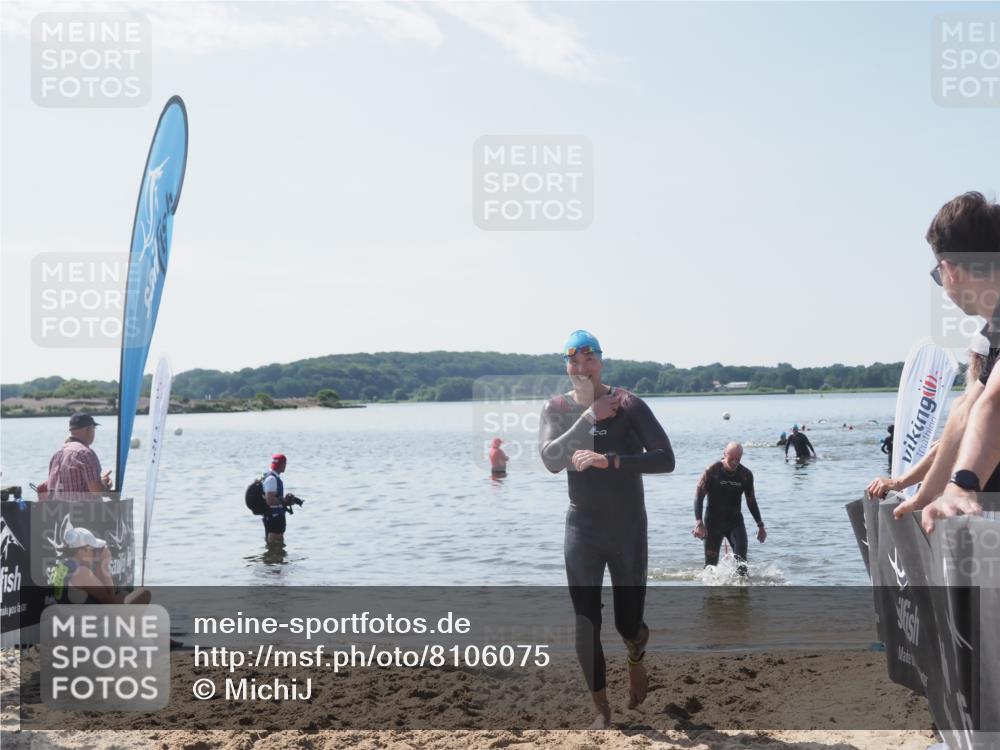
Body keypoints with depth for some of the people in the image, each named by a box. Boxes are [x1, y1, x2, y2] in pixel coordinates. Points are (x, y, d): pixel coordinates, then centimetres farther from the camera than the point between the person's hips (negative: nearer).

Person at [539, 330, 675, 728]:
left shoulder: (629, 405, -10)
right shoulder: (557, 408, -2)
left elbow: (665, 459, -19)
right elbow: (551, 460, -18)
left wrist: (609, 460, -30)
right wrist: (590, 417, -23)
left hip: (628, 530, -1)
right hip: (582, 530, 1)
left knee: (628, 624, 7)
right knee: (586, 627, 0)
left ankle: (636, 662, 45)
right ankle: (601, 708, 19)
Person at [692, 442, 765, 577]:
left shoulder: (746, 475, -1)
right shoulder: (712, 471, -11)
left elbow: (751, 501, 11)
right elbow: (699, 496, -10)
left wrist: (760, 525, 11)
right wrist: (699, 522, -21)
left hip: (735, 521, 2)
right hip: (713, 522, -2)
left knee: (741, 558, -16)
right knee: (711, 562, 1)